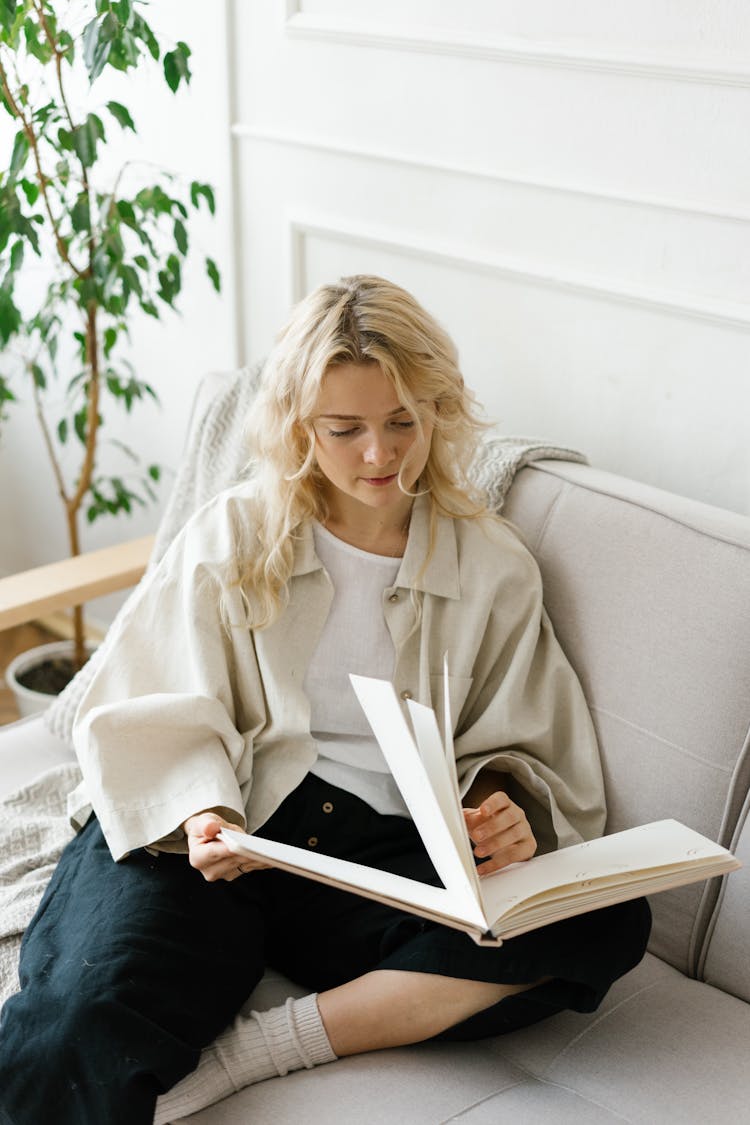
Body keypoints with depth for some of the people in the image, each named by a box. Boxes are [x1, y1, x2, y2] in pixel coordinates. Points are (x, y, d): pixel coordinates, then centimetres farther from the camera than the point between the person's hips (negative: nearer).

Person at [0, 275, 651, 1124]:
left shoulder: (495, 570, 13)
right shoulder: (233, 536, 9)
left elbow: (517, 750, 16)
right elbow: (151, 714, 3)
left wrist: (504, 810, -9)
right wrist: (201, 815, -18)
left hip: (377, 849, 4)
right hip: (214, 830, -3)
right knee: (78, 1035, -36)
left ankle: (254, 1047, -25)